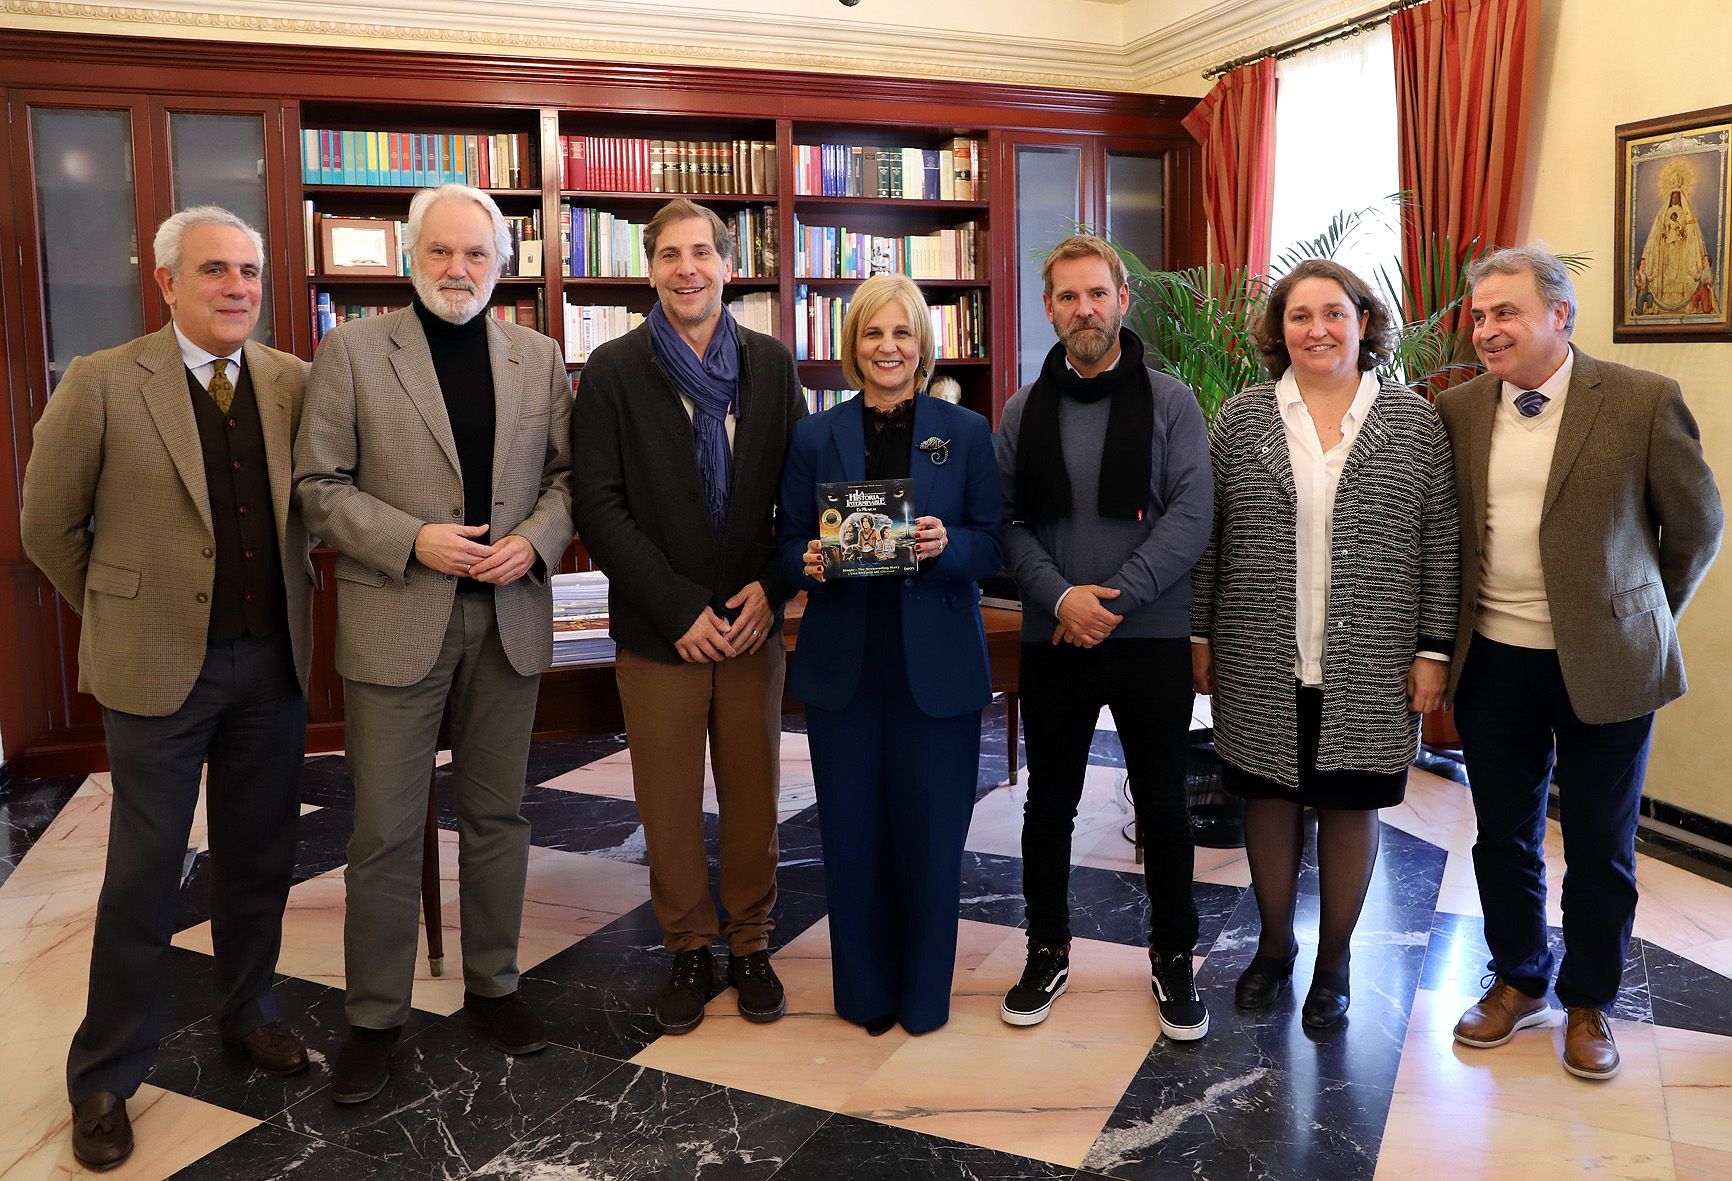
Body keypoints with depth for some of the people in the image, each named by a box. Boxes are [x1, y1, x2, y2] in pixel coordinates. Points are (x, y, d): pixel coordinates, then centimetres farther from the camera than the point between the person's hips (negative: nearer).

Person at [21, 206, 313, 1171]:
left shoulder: (296, 384, 2)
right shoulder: (103, 384, -8)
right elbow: (49, 525, 0)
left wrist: (292, 600, 10)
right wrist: (126, 612, 6)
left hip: (273, 663, 3)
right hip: (160, 666, -3)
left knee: (261, 857, 15)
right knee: (145, 876, 5)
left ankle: (248, 1011, 36)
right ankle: (106, 1076, 21)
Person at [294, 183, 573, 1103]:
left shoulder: (537, 357, 8)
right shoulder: (353, 349, -1)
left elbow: (567, 472, 9)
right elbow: (319, 484, -4)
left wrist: (535, 540, -10)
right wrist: (412, 542, -16)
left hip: (509, 617, 3)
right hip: (396, 621, -3)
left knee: (496, 816, 13)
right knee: (385, 831, 4)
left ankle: (493, 985, 30)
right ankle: (374, 1017, 20)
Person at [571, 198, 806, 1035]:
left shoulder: (771, 365, 5)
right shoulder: (614, 370, -3)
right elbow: (598, 507, -8)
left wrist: (771, 586, -8)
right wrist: (679, 608, -13)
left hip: (753, 622, 2)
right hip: (659, 632, -2)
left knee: (754, 793, 10)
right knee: (669, 803, 7)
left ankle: (750, 945, 28)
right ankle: (688, 950, 26)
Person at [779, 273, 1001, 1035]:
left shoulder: (966, 432, 4)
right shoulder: (815, 436, 6)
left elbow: (992, 547, 2)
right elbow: (792, 544, 7)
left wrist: (946, 544, -19)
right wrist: (811, 564, -15)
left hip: (937, 664, -1)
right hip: (842, 664, 1)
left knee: (930, 831, 4)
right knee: (852, 831, 7)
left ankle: (924, 993, 25)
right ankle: (864, 991, 26)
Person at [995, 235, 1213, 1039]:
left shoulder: (1170, 403, -1)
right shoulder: (1023, 412, 5)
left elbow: (1190, 517, -9)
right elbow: (1008, 522, 0)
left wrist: (1117, 596, -17)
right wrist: (1062, 597, -15)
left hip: (1152, 639, -1)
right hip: (1052, 641, 2)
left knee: (1163, 808, 9)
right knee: (1049, 804, 12)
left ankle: (1173, 958, 26)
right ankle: (1047, 952, 29)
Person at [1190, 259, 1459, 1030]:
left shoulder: (1414, 422, 0)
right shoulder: (1241, 421, 1)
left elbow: (1439, 544, 0)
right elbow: (1206, 538, 4)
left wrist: (1433, 649, -3)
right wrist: (1200, 635, 2)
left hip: (1368, 668, 0)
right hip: (1261, 664, 1)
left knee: (1350, 805, 10)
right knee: (1269, 799, 11)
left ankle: (1334, 961, 28)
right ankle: (1274, 946, 32)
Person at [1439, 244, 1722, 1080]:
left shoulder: (1643, 401, -8)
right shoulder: (1458, 411, 1)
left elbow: (1698, 524, 2)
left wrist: (1643, 620, 9)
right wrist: (1446, 643, 9)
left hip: (1603, 665, -2)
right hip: (1493, 664, 3)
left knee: (1600, 848, 10)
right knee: (1504, 837, 14)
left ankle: (1587, 1003, 31)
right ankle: (1517, 981, 35)